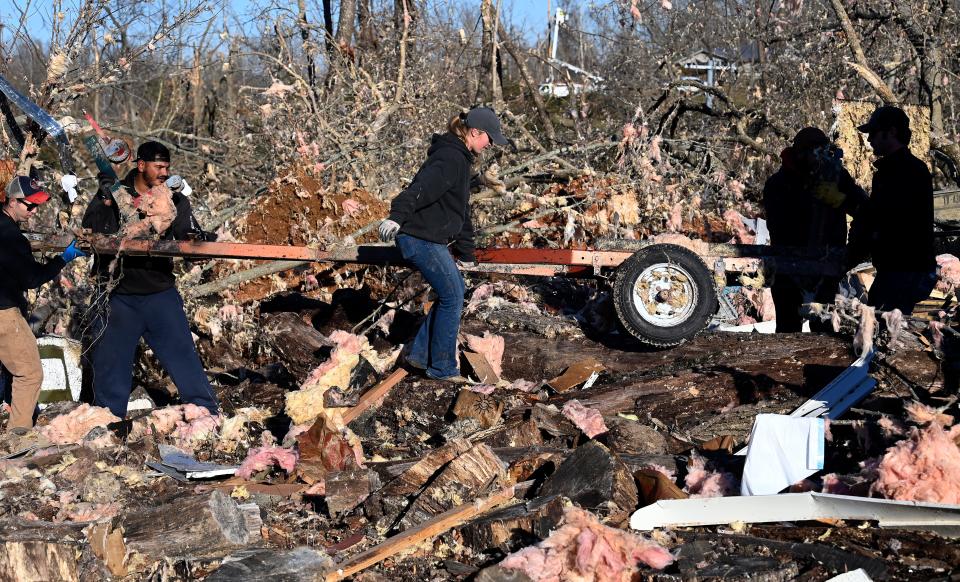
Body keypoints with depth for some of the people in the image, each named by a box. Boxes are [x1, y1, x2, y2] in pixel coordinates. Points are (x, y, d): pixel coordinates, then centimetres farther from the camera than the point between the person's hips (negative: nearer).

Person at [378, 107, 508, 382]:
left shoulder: (460, 158, 19)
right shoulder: (451, 157, -15)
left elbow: (461, 210, 27)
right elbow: (423, 187, -32)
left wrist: (467, 254, 32)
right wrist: (397, 215, -47)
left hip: (432, 240, 11)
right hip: (420, 238, -11)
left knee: (455, 289, 17)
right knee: (452, 297, -5)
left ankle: (420, 353, 21)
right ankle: (442, 368, 6)